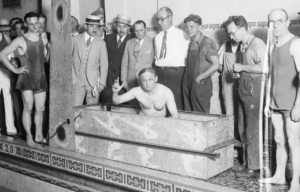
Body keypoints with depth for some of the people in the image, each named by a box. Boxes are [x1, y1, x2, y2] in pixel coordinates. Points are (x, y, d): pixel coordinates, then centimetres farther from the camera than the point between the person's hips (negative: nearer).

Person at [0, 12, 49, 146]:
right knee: (28, 107, -9)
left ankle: (38, 135, 18)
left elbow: (45, 55, 27)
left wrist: (42, 64, 9)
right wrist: (15, 69, -7)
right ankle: (29, 136, 1)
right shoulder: (20, 41, -6)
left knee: (40, 109, 6)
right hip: (27, 77, -4)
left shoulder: (43, 40, 8)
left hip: (41, 78, 4)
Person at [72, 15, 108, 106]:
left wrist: (102, 83, -2)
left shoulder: (101, 43, 4)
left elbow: (104, 65, 4)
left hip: (93, 82, 0)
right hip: (76, 81, 0)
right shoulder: (75, 39, 4)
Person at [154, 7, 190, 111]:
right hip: (160, 72, 5)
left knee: (177, 102, -5)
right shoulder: (158, 37, 13)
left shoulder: (181, 34, -3)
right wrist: (157, 65, 10)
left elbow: (188, 53, -2)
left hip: (175, 72, -5)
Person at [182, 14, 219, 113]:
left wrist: (200, 77, -12)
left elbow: (216, 65, -16)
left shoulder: (207, 42, -10)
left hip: (201, 85, -7)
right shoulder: (190, 44, 13)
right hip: (188, 85, 7)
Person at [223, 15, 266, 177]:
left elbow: (264, 67, -23)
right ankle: (248, 161, 24)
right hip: (245, 91, 9)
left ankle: (253, 167, 10)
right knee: (243, 129, 13)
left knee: (252, 130, -1)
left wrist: (242, 67, -16)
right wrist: (239, 72, 9)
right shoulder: (244, 46, 13)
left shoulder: (257, 44, -12)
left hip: (254, 92, -9)